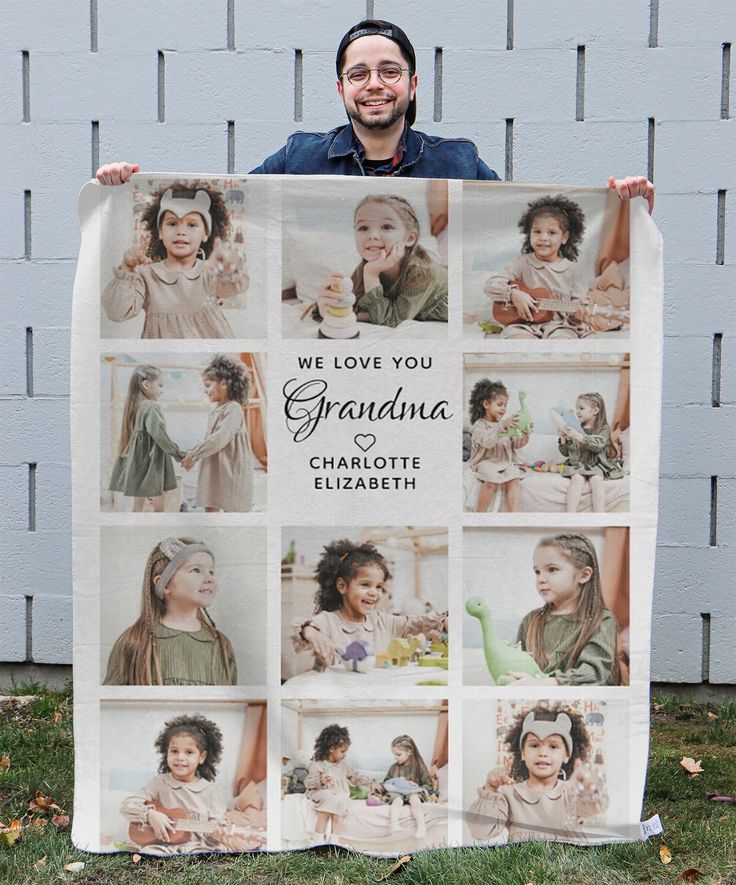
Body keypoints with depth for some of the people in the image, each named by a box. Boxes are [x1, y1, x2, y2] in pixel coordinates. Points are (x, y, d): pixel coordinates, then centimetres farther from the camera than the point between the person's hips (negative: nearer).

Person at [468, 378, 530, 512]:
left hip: (506, 463, 5)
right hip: (485, 463, -5)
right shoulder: (479, 426, -5)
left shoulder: (506, 423, 14)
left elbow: (516, 444, 9)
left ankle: (512, 514, -27)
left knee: (514, 480, -24)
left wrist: (525, 435, -12)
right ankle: (480, 513, -18)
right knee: (492, 480, -32)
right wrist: (502, 426, -37)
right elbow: (487, 442, -25)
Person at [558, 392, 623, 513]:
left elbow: (597, 445, -19)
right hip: (577, 464, 2)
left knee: (596, 480, -33)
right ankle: (570, 514, -42)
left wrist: (579, 437, -30)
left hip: (597, 465, -2)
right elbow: (566, 453, 14)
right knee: (577, 478, -30)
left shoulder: (604, 429, 2)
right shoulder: (575, 428, 11)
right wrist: (563, 440, -6)